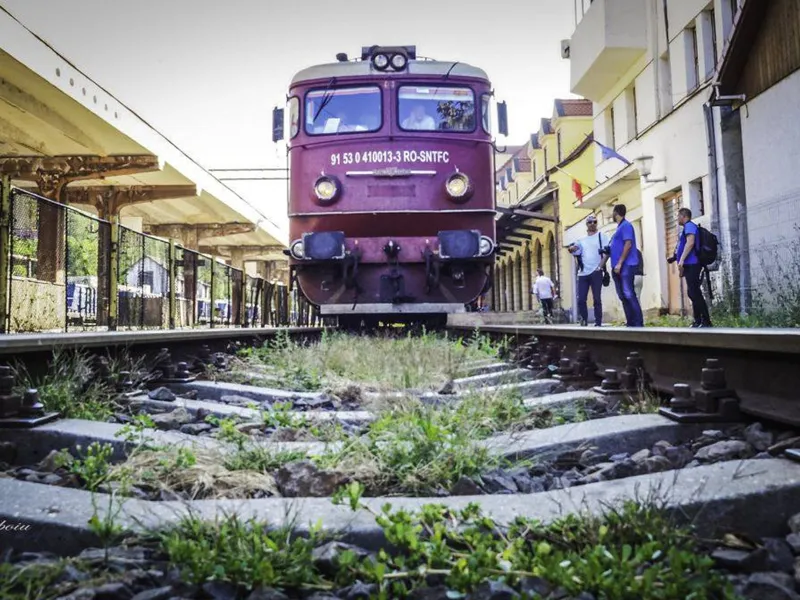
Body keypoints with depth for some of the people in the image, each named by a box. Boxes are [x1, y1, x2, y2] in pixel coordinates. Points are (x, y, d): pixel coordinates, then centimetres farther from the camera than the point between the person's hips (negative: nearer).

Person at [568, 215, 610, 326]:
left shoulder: (602, 236, 5)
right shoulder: (581, 240, 18)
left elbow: (607, 253, -4)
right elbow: (576, 253, 13)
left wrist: (600, 267, -14)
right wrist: (572, 249, -10)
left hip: (596, 272, -4)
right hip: (583, 273, 4)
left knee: (597, 299, -3)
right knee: (581, 299, 0)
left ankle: (598, 323, 1)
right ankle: (584, 320, 12)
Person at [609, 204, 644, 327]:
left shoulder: (626, 225, -7)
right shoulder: (619, 227, 20)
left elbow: (628, 244, -17)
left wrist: (619, 263, -20)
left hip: (626, 266, -10)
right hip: (619, 267, 10)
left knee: (629, 295, -12)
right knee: (623, 296, 8)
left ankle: (638, 324, -12)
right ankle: (630, 323, 11)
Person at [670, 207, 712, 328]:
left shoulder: (689, 226, -6)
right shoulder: (687, 227, 23)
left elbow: (690, 243, -20)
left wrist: (681, 260, -24)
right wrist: (675, 258, 27)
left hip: (691, 264, -11)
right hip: (689, 265, 11)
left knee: (695, 293, -13)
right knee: (693, 293, 11)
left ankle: (706, 322, -14)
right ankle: (698, 321, 14)